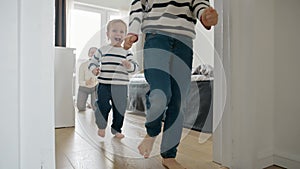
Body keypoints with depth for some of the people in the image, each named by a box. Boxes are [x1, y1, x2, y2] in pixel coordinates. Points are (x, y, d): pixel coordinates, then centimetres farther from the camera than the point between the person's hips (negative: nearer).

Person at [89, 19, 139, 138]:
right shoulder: (102, 50, 4)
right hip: (104, 85, -1)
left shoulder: (127, 53, 5)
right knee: (103, 106, 1)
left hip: (121, 86, 1)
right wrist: (94, 69, -9)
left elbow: (136, 67, -1)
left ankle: (116, 129, 30)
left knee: (120, 109, 9)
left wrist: (129, 65, -23)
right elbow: (93, 62, 12)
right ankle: (101, 126, 28)